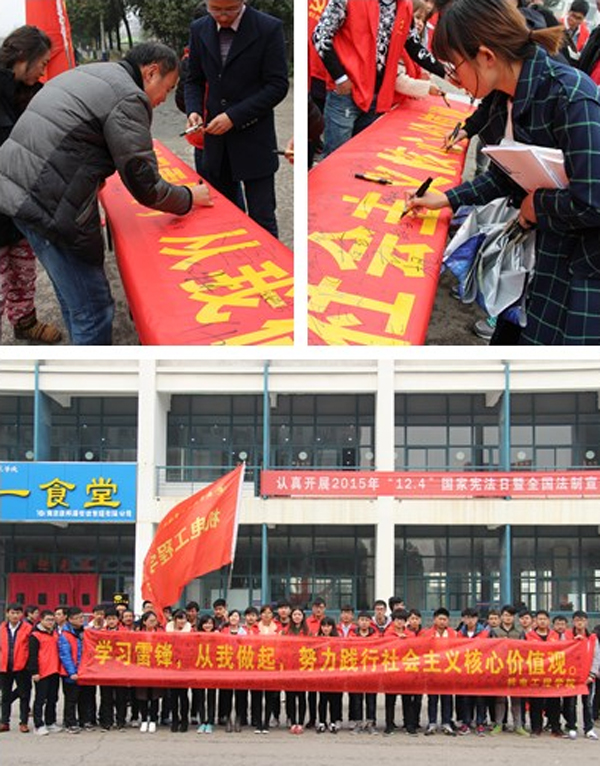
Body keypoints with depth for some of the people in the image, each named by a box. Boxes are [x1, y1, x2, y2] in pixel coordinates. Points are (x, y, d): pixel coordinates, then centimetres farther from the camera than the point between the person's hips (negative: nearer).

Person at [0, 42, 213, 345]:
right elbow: (145, 186, -9)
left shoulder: (81, 74, 20)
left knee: (72, 297, 24)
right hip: (51, 208, -10)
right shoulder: (129, 99, -10)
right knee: (93, 311, -2)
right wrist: (189, 198, 7)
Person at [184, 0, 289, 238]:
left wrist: (234, 116, -17)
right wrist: (193, 110, -7)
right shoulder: (199, 30, 3)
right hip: (216, 139, 5)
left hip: (254, 139, -4)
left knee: (261, 218, -2)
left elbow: (277, 86, -12)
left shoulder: (269, 29, -11)